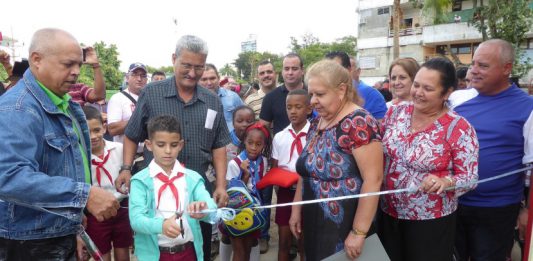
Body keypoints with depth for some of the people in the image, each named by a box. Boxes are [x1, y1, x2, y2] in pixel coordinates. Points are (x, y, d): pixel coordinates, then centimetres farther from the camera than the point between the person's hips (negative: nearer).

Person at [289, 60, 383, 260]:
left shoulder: (359, 123, -19)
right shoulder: (317, 122, 6)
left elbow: (373, 180, -23)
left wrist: (358, 233, -21)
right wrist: (296, 209, 12)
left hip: (343, 227, -7)